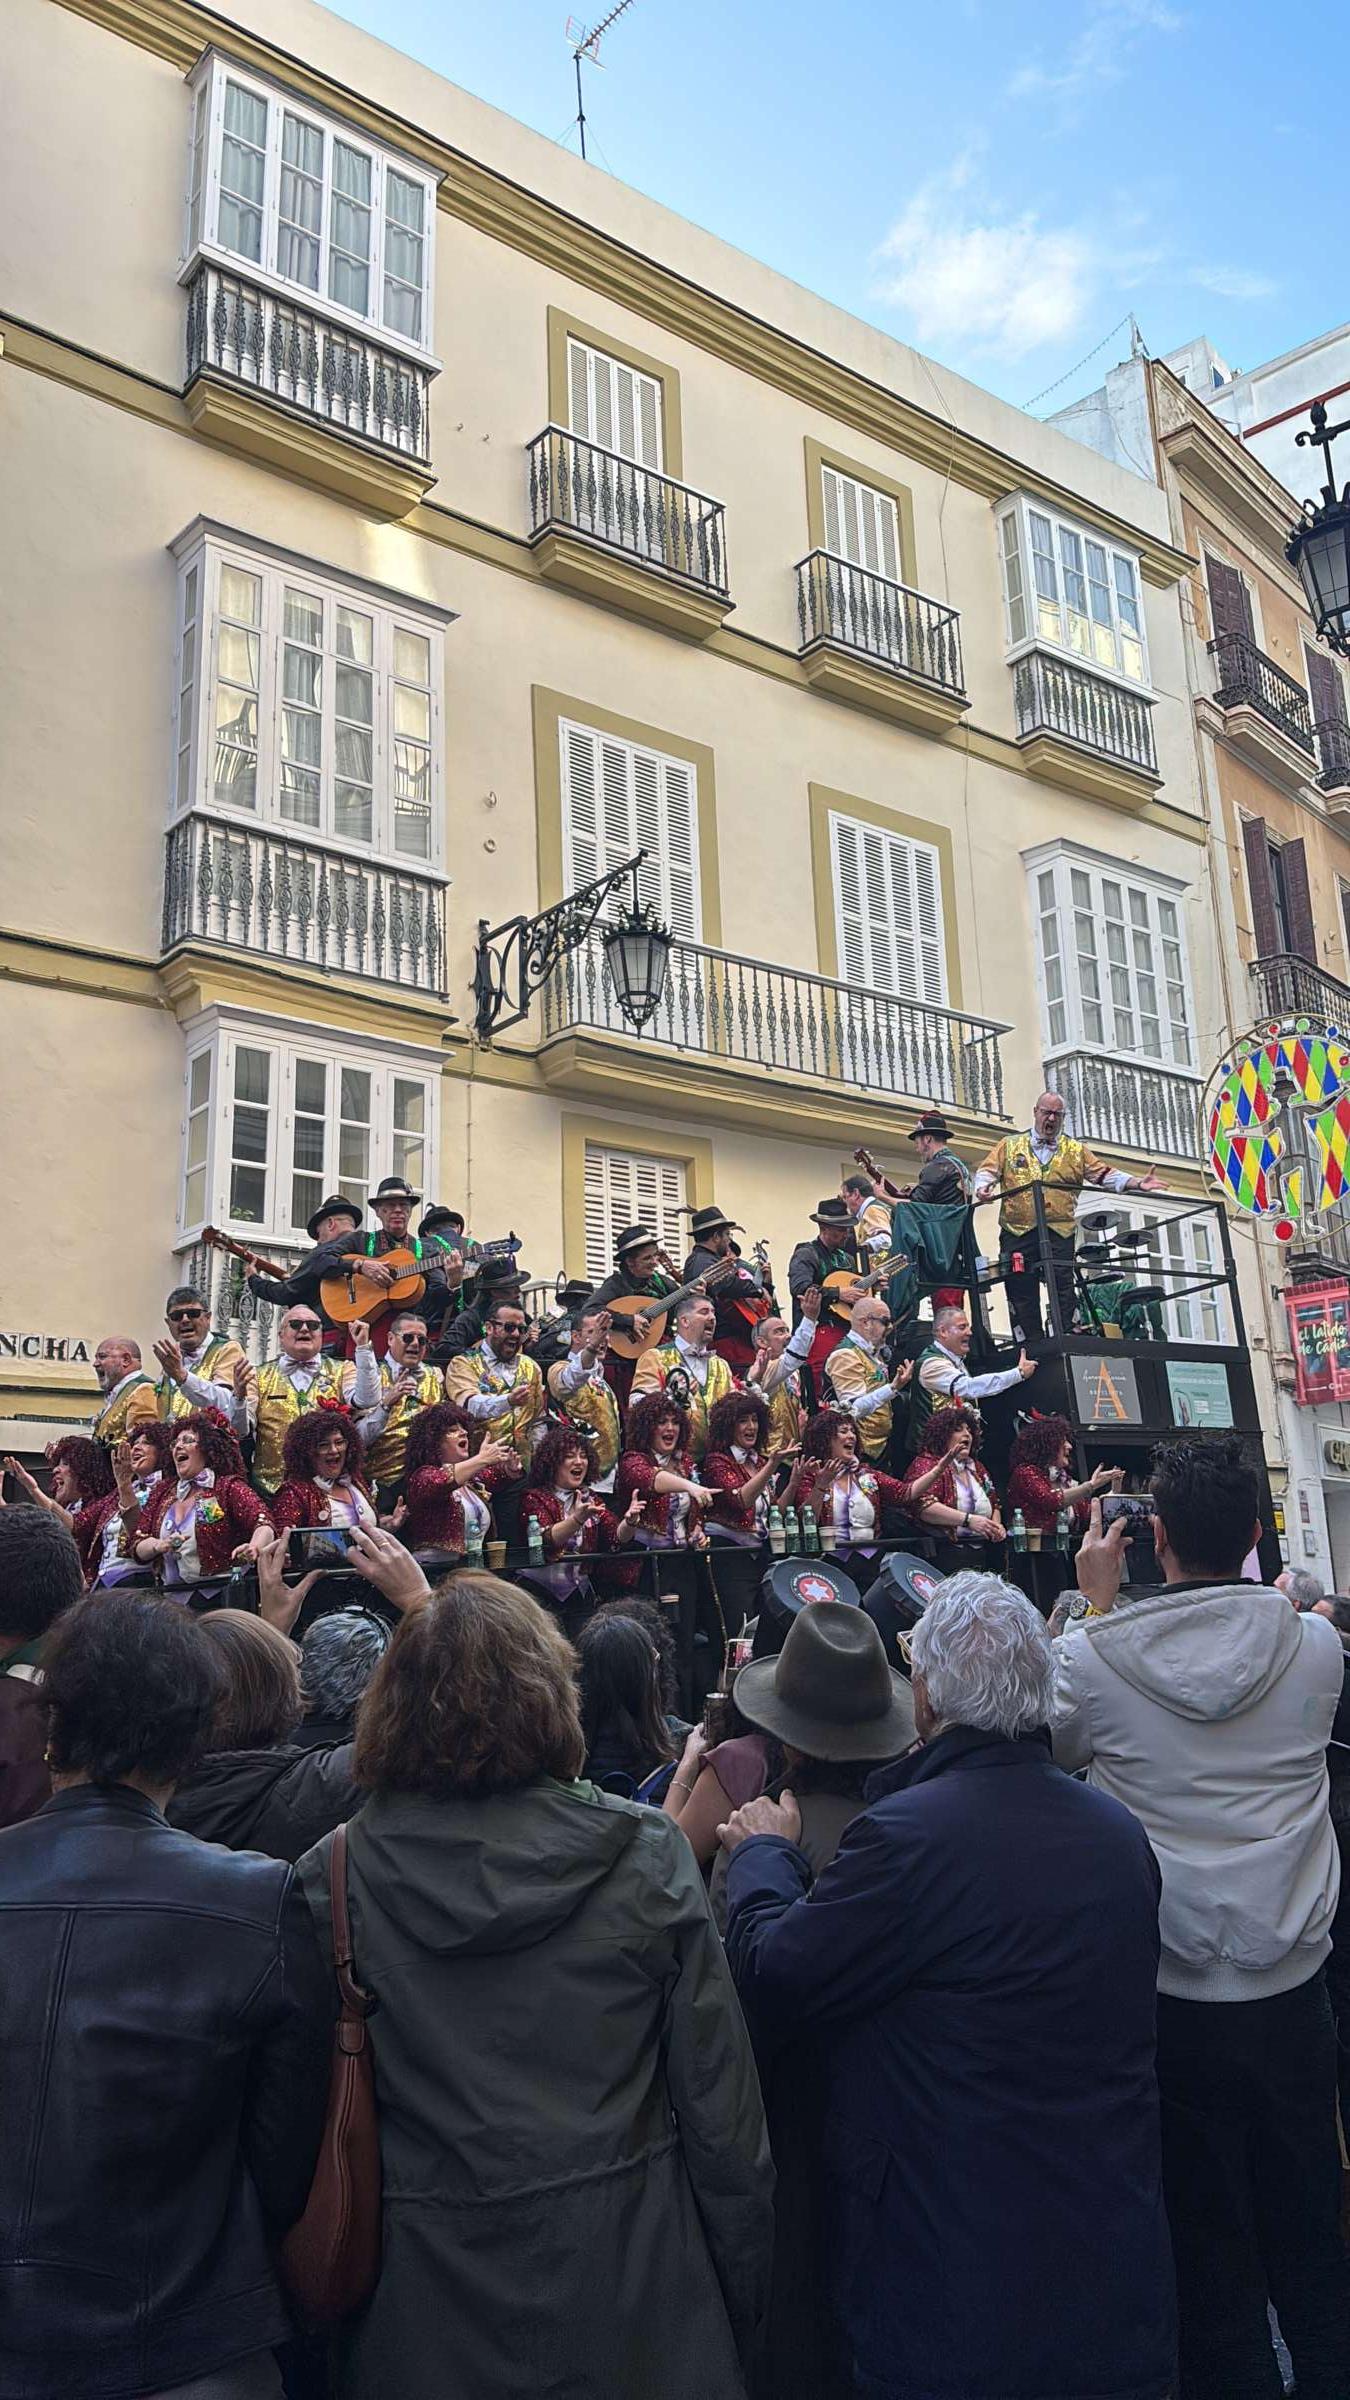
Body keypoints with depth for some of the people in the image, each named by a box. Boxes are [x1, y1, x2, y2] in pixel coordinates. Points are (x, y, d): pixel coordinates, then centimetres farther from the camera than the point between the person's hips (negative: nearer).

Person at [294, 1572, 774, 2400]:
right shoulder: (647, 1853, -13)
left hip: (425, 2303, 1)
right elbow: (720, 2101, -7)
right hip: (628, 2283, 0)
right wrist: (745, 2297, 7)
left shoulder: (337, 1875, -12)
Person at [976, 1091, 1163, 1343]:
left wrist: (1138, 1183, -3)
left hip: (1059, 1233, 0)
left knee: (1063, 1289, -7)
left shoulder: (1077, 1151, 17)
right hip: (1018, 1233, 0)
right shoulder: (1009, 1145, 15)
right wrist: (983, 1187, -13)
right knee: (1021, 1291, -2)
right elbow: (987, 1171, 10)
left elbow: (1105, 1174, 11)